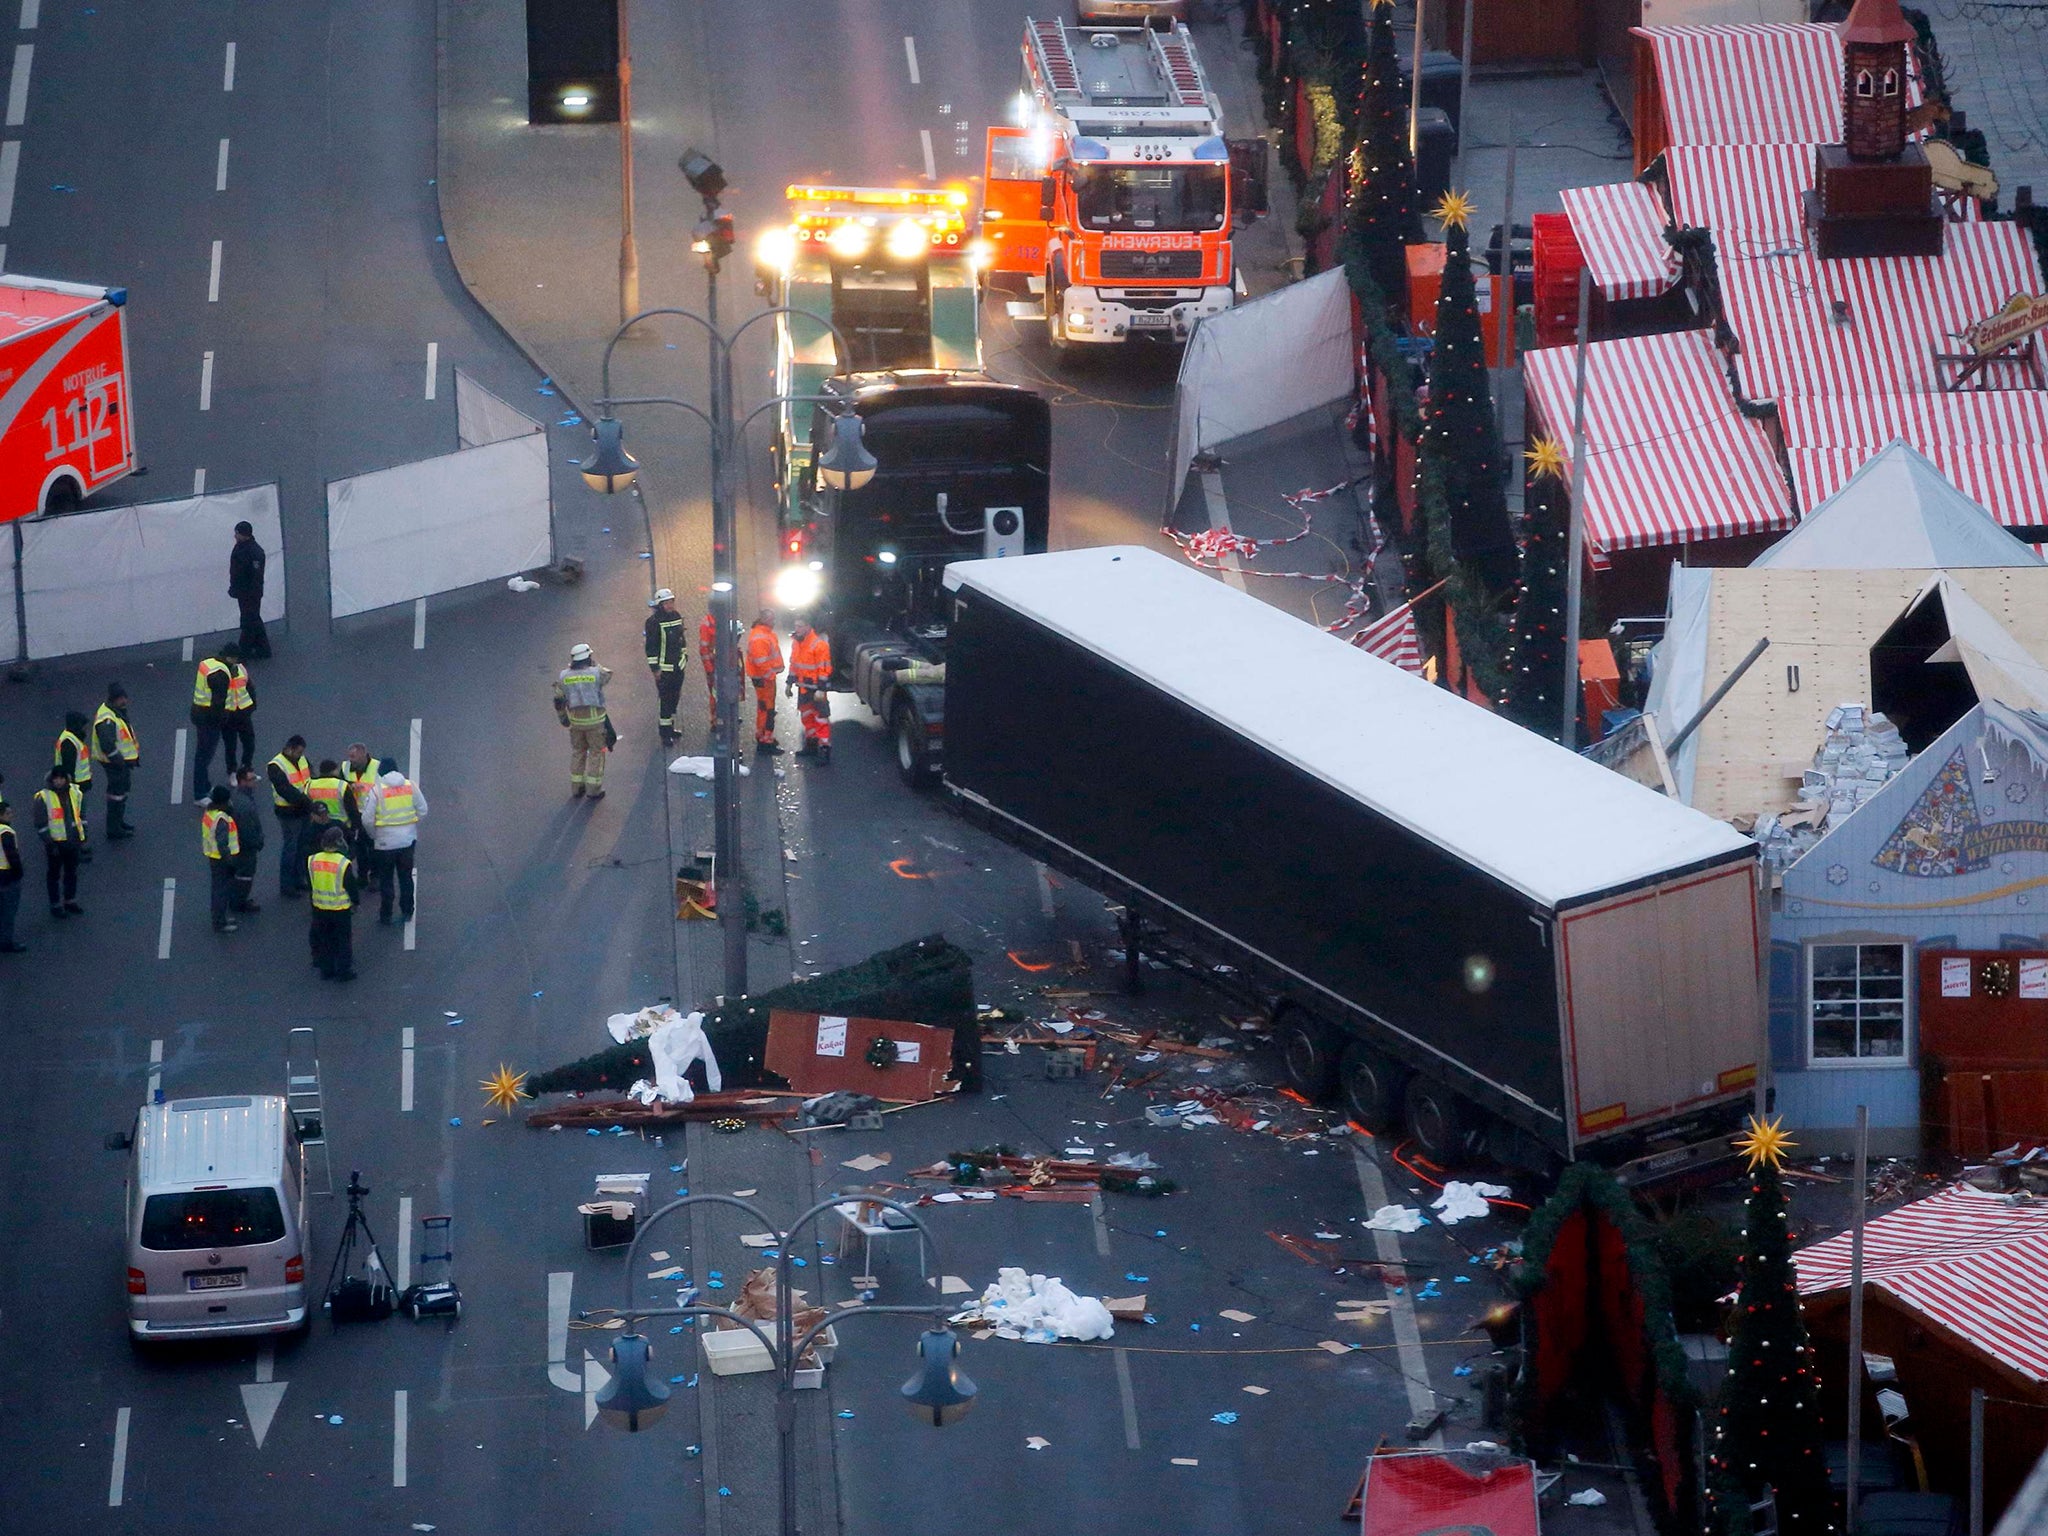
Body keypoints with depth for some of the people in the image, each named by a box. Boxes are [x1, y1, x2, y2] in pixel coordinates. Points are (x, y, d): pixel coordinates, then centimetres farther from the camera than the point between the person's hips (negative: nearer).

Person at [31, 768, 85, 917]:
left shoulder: (75, 793, 0)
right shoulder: (43, 798, -15)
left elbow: (81, 815, 13)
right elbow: (41, 825, -12)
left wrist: (83, 837, 9)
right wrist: (50, 843, -16)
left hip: (72, 842, 5)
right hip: (55, 843, -5)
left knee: (72, 872, 17)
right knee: (54, 874, 7)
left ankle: (70, 901, 33)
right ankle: (55, 905, 18)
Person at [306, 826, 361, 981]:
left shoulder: (312, 861, -7)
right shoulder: (344, 864, -20)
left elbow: (309, 884, 6)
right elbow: (352, 887, -12)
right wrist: (355, 901, 6)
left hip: (320, 908, 4)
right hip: (341, 909, -4)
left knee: (324, 941, 17)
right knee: (343, 940, 9)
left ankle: (327, 970, 22)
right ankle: (344, 971, 13)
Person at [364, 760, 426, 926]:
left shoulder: (377, 790, -12)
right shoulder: (411, 786, -3)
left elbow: (367, 819, -12)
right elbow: (422, 810, 2)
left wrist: (374, 835, 6)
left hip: (385, 843, -3)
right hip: (408, 840, 3)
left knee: (386, 881, 8)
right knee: (406, 877, 18)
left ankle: (385, 917, 12)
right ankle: (407, 912, 24)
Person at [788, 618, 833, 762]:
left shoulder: (818, 644, -18)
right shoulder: (796, 642, 8)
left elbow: (824, 669, -19)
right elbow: (793, 664, 19)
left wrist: (821, 689, -21)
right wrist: (790, 683, 18)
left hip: (815, 686, -9)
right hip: (802, 687, 9)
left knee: (821, 717, -7)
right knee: (807, 716, 18)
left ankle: (824, 748, -7)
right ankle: (811, 744, 31)